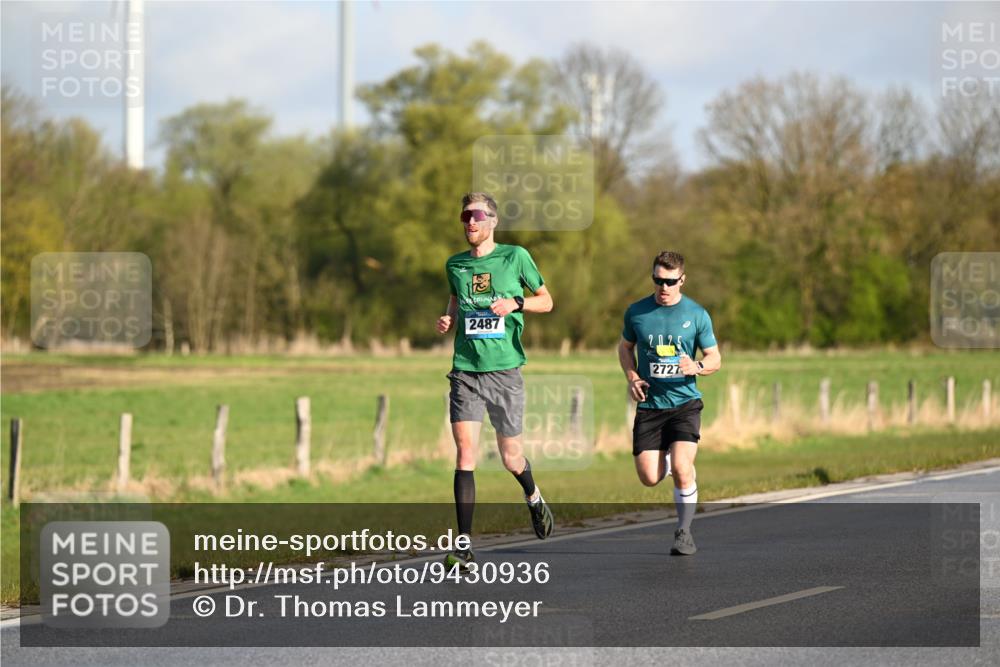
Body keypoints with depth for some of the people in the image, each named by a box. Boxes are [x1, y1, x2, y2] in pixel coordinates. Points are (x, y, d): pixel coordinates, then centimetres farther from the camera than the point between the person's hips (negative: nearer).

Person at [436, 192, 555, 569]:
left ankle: (533, 497, 43)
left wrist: (515, 303, -10)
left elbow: (546, 300, 9)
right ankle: (464, 545, -12)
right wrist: (448, 321, 5)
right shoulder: (455, 265, 9)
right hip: (465, 369, 2)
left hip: (505, 369, -2)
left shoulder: (515, 256, 1)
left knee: (510, 456, 7)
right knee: (465, 452, -12)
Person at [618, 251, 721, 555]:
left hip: (684, 403, -2)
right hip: (649, 405, 2)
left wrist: (697, 367, -19)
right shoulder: (637, 312, 1)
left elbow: (715, 359, 4)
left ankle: (684, 532, 0)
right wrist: (631, 376, 0)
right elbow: (625, 346, 18)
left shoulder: (697, 315, -2)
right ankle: (666, 457, 35)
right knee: (649, 478, -4)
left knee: (681, 470, -19)